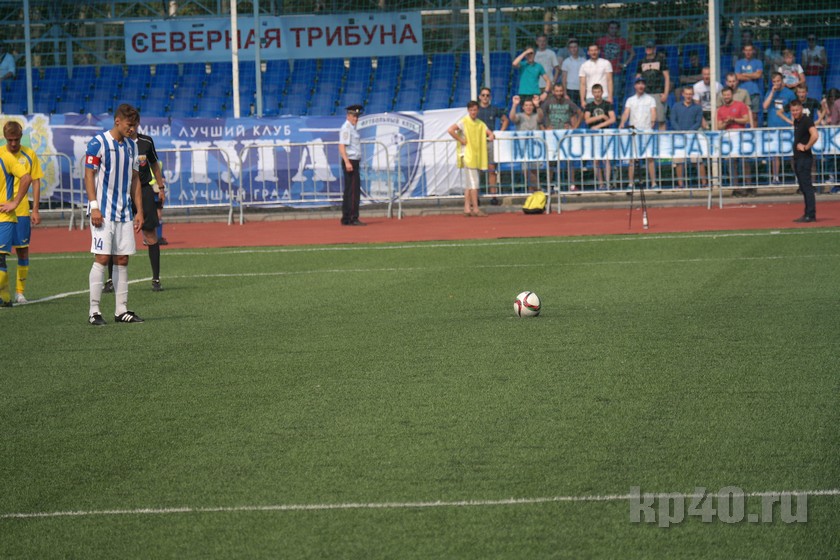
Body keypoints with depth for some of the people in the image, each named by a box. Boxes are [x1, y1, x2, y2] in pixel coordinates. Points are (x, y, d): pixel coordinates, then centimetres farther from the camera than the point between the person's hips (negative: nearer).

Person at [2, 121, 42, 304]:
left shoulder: (29, 155, 3)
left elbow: (36, 183, 6)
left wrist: (35, 210, 0)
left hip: (21, 211, 0)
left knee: (22, 250, 1)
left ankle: (20, 291, 10)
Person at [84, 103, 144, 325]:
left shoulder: (131, 146, 13)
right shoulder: (98, 143, -7)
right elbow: (89, 175, -9)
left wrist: (139, 211, 13)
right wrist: (94, 206, -17)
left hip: (124, 213, 6)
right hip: (103, 212, -6)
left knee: (122, 260, 6)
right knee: (101, 259, -9)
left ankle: (121, 310, 9)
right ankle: (94, 311, -6)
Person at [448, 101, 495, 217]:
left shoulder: (480, 124, 12)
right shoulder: (464, 122, -8)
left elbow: (489, 132, 17)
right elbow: (450, 130, -19)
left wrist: (490, 136, -7)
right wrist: (460, 140, -17)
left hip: (477, 157, 7)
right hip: (467, 154, -7)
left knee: (469, 183, 10)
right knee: (473, 182, -11)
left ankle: (467, 208, 13)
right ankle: (475, 208, -12)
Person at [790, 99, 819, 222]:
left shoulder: (807, 120, -14)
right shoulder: (796, 121, 14)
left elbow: (815, 135, -30)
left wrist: (806, 147, -18)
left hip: (805, 158, -10)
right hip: (797, 158, 10)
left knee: (807, 186, -10)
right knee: (803, 187, 12)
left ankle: (811, 215, -11)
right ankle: (808, 214, 17)